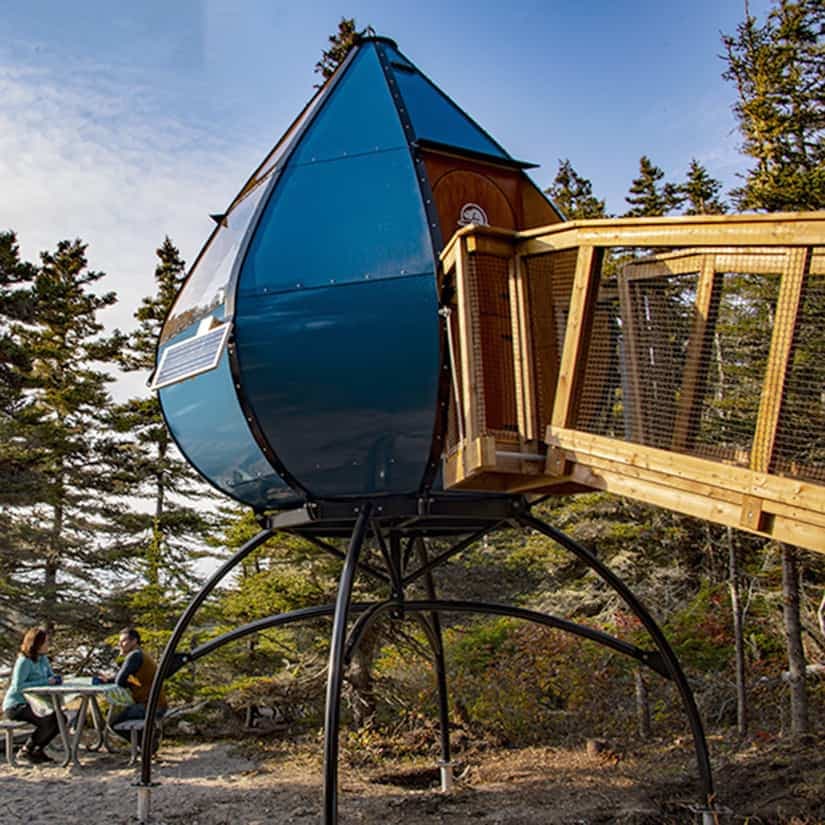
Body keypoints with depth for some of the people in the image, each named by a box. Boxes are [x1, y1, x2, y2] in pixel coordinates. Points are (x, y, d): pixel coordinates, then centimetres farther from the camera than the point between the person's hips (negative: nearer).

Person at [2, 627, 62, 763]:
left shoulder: (43, 658, 5)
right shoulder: (24, 661, -21)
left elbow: (51, 677, 13)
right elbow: (18, 687, -28)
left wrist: (54, 679, -12)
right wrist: (45, 682, -26)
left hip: (31, 703, 9)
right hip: (15, 706, -9)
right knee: (49, 722, -23)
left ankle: (38, 749, 11)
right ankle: (26, 749, -4)